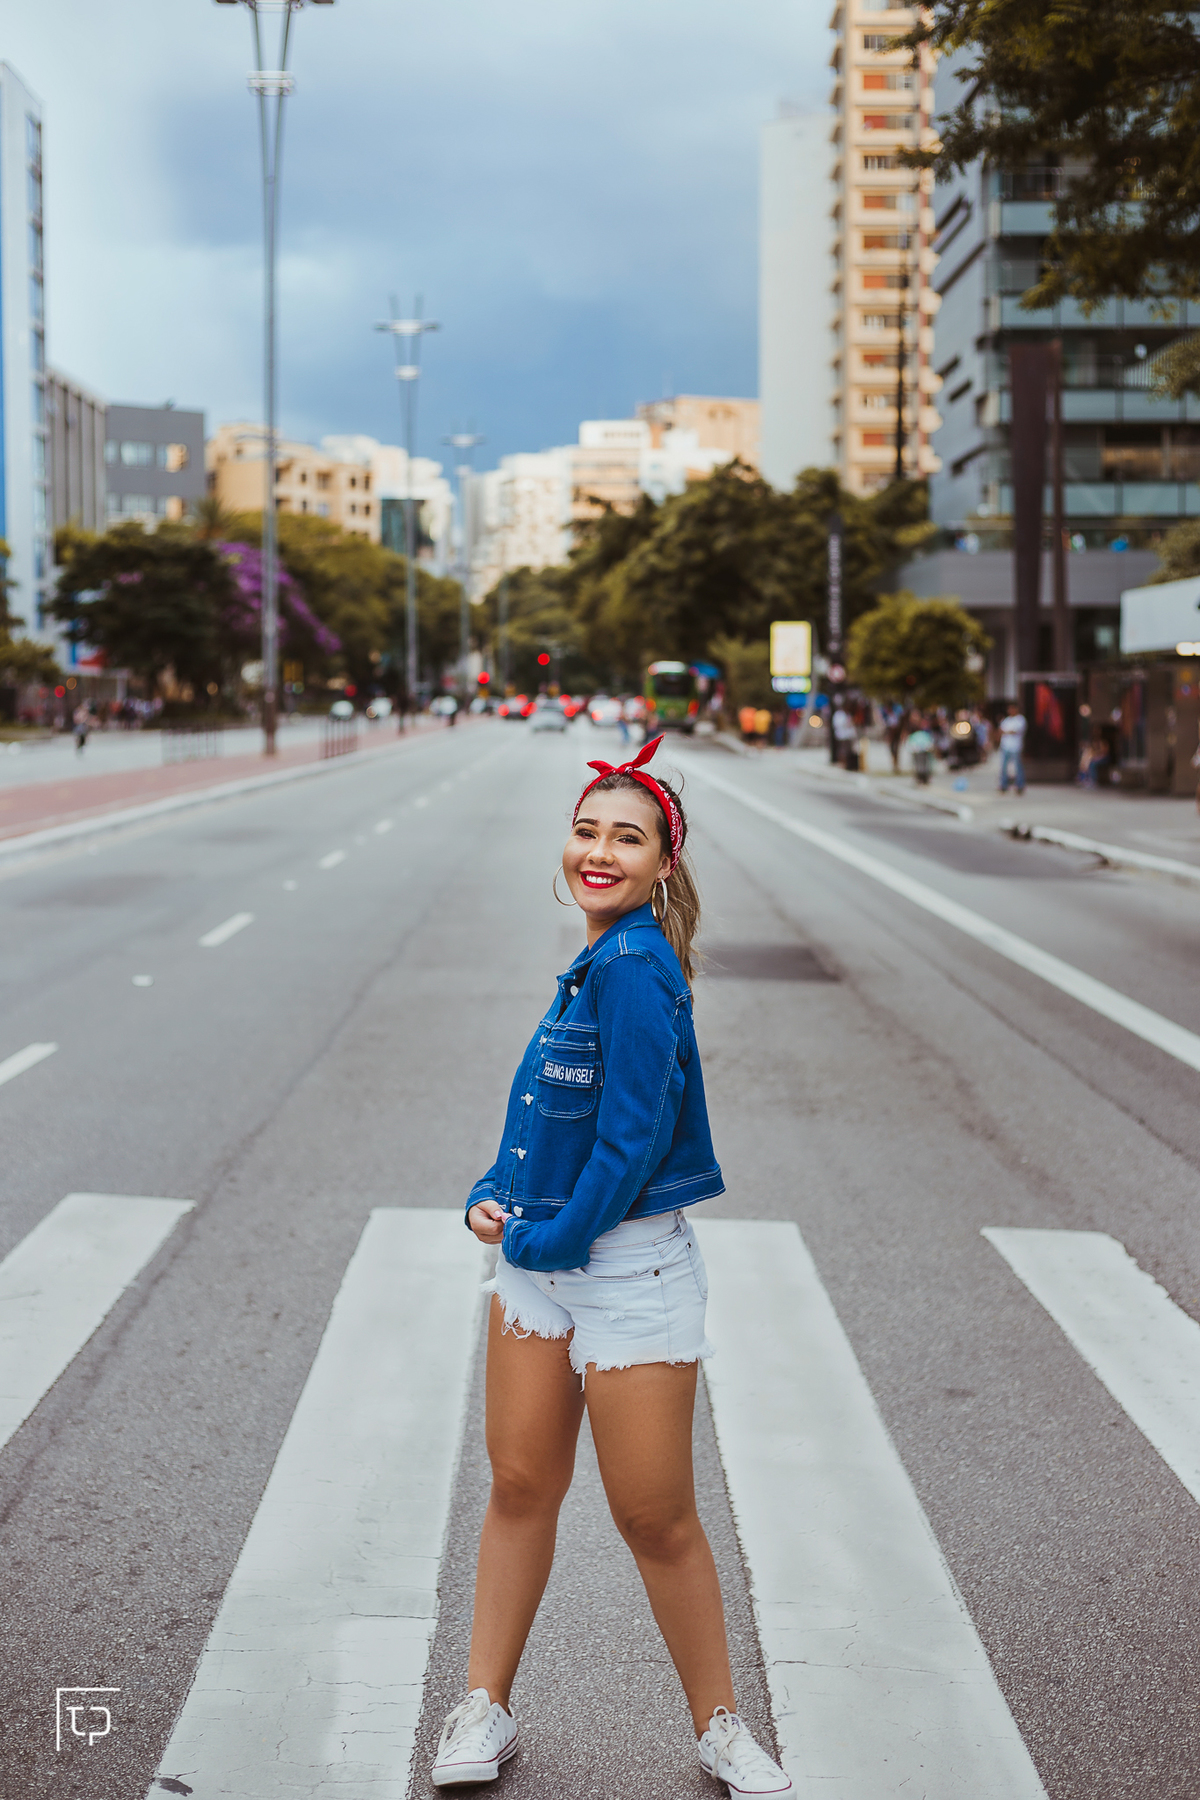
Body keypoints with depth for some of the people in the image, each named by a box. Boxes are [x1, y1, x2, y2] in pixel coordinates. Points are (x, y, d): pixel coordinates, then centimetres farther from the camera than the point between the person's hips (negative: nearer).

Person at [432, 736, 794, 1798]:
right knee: (520, 1485, 14)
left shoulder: (635, 967, -20)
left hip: (629, 1272, -8)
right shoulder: (599, 962, 8)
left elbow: (634, 1132, -22)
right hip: (536, 1259, 8)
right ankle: (485, 1710, 27)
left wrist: (554, 1237, -13)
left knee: (657, 1521, 4)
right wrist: (496, 1194, 3)